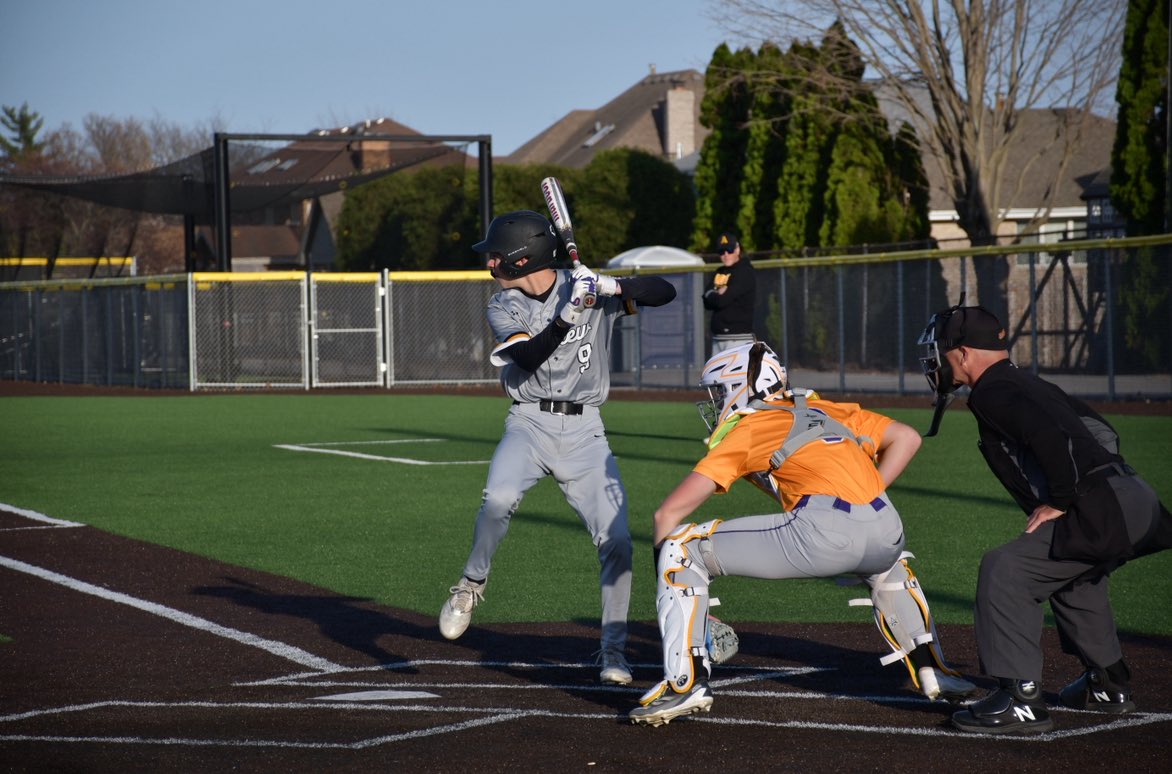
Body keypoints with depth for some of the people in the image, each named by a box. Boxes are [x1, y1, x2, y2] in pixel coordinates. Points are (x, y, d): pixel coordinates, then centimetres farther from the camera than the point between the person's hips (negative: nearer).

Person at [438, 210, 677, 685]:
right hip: (529, 424, 0)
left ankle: (613, 651, 6)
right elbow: (529, 357, -15)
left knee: (615, 538, -9)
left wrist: (614, 287, -22)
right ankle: (471, 585, -3)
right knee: (499, 499, -30)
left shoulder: (591, 288, 0)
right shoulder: (502, 307, 3)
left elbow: (664, 292, -6)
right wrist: (567, 315, -29)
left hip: (584, 431, 0)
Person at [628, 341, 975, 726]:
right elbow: (906, 437, 30)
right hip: (885, 528, 6)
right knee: (886, 561, 44)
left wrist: (672, 581, 22)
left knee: (682, 550, 6)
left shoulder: (744, 430, 16)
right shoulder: (824, 409, 32)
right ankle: (930, 668, 34)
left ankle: (685, 683, 0)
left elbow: (670, 511, 10)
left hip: (824, 531, -6)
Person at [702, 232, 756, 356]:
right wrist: (718, 294, -9)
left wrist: (712, 295, 4)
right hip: (717, 339, 8)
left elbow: (723, 300, -15)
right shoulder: (719, 273, 18)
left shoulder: (746, 272, -8)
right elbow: (706, 302, 10)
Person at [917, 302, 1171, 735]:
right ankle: (1108, 685, 42)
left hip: (1103, 512, -10)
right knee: (1071, 575, 34)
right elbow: (1102, 432, 27)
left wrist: (1060, 502, -14)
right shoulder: (1034, 385, 25)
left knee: (1005, 571, -13)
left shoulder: (991, 392, -5)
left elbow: (1050, 437, -22)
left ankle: (1020, 700, -17)